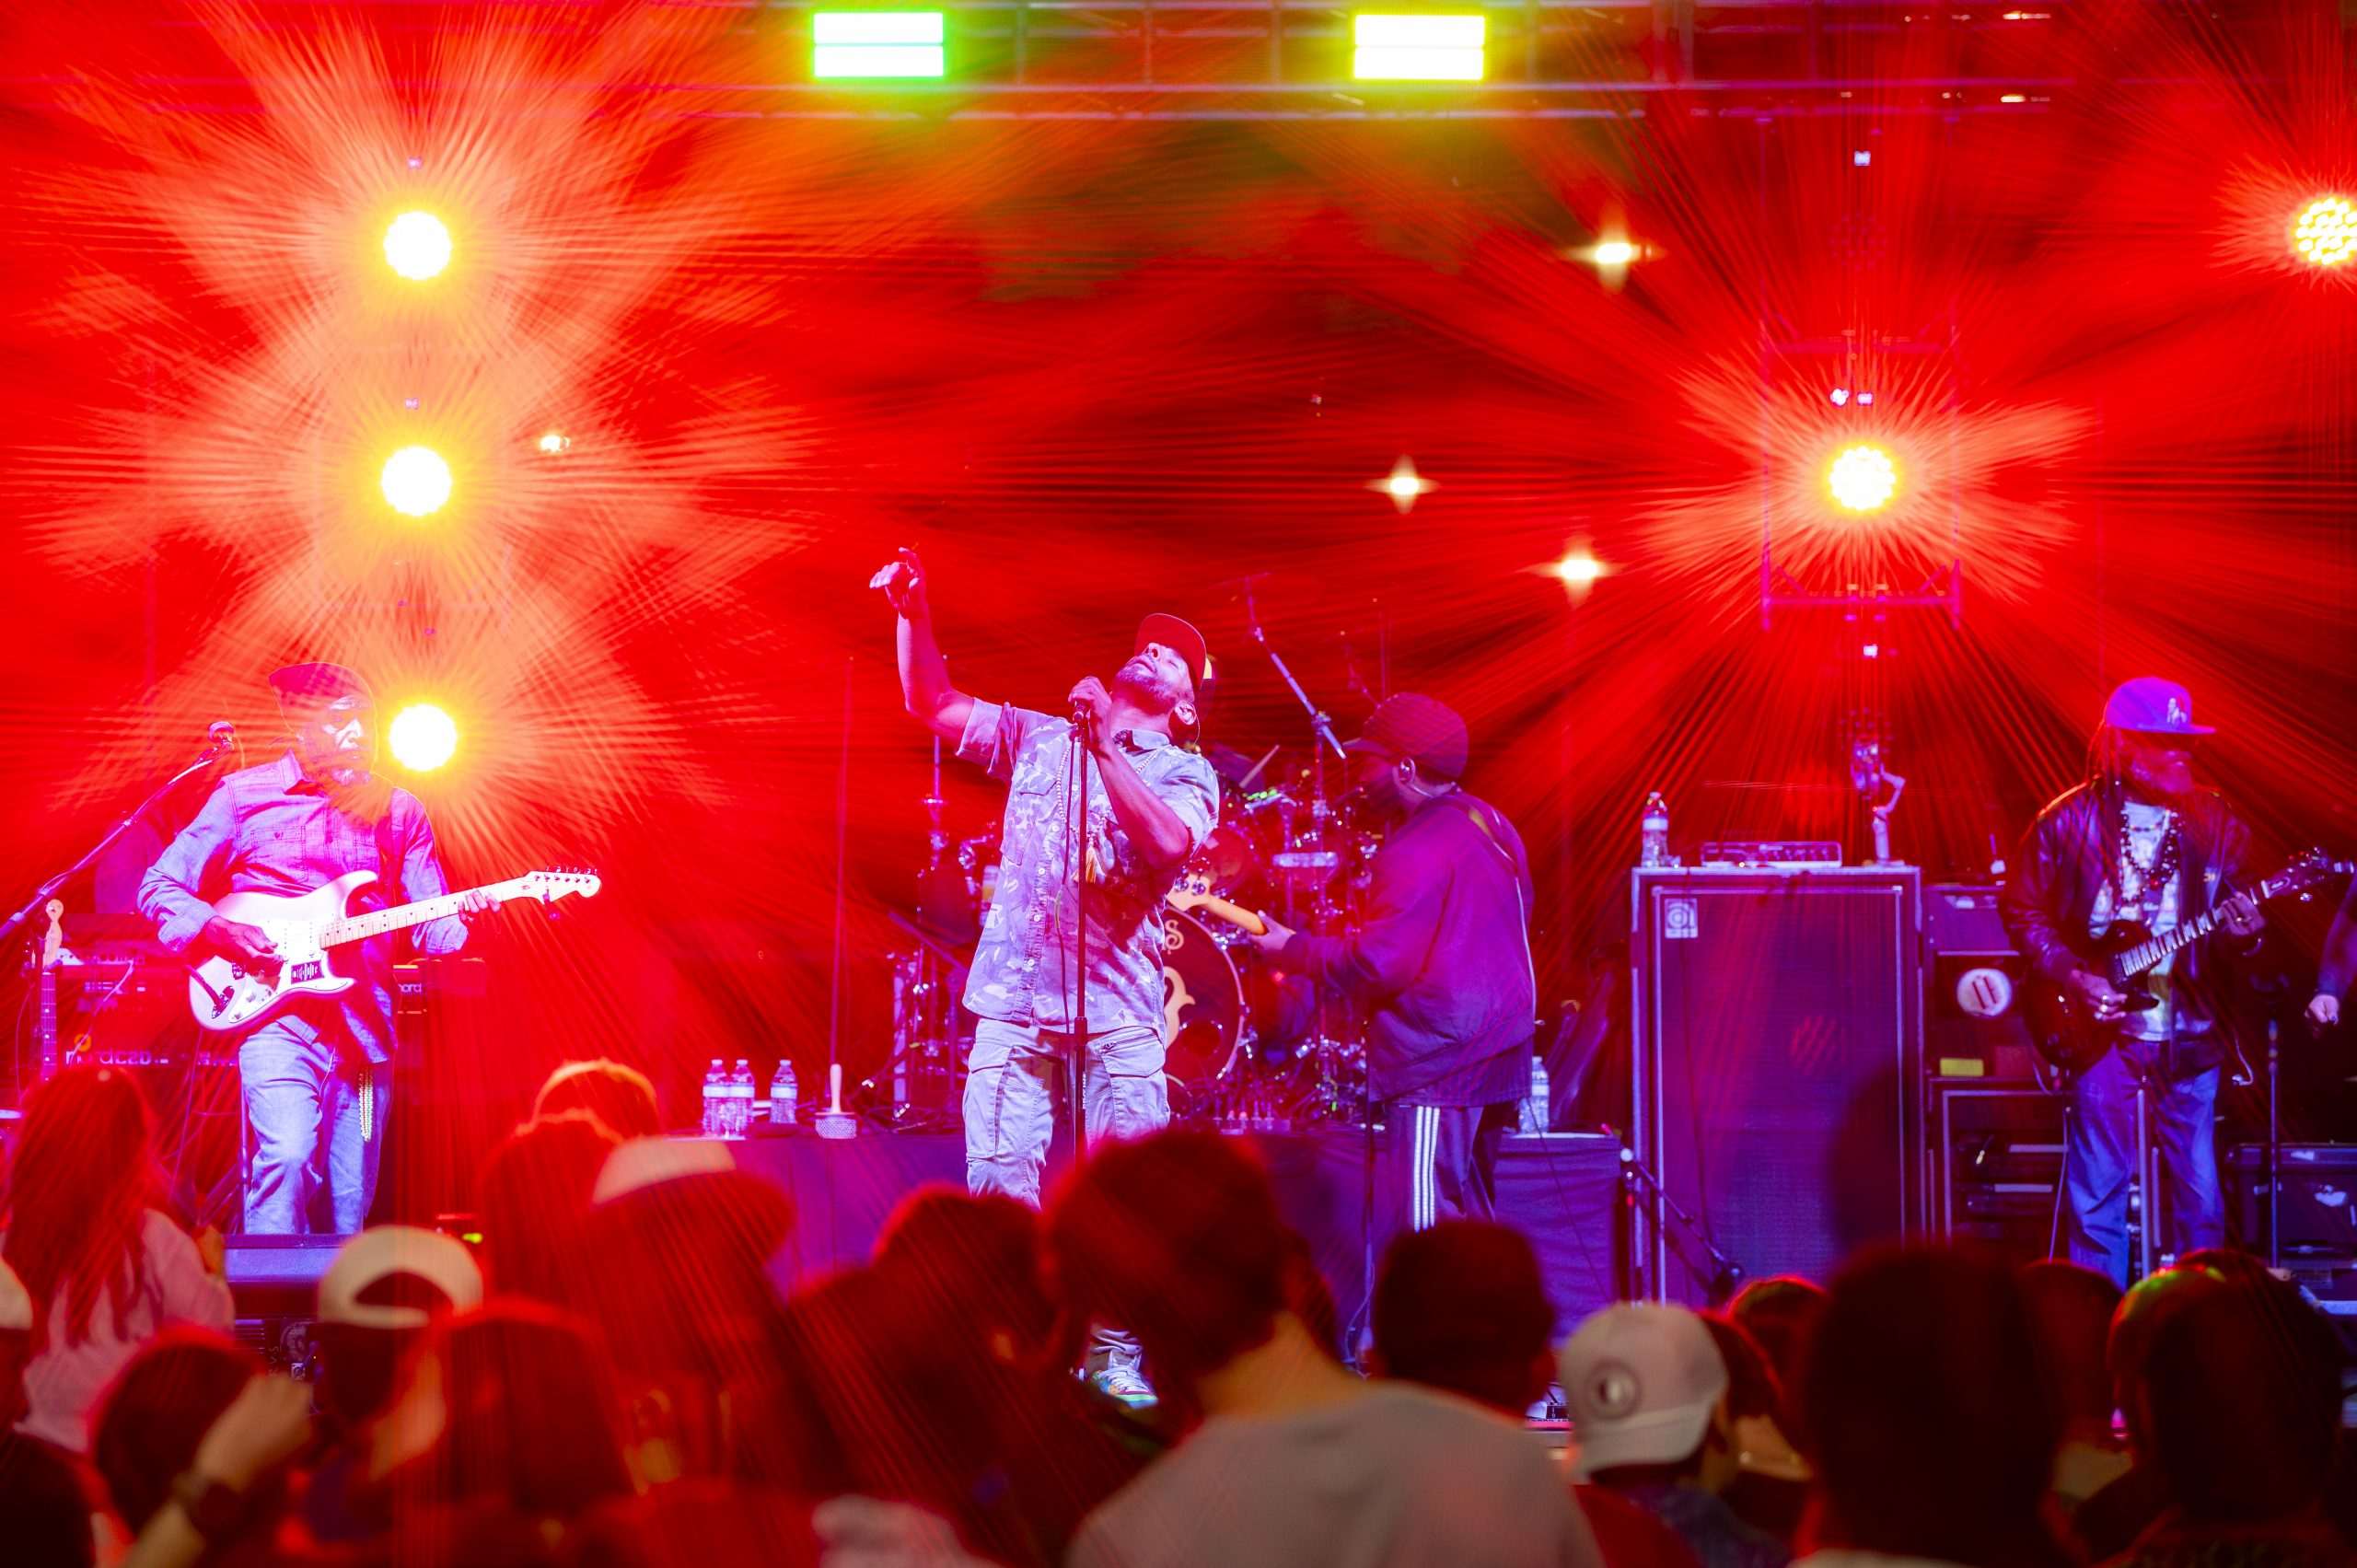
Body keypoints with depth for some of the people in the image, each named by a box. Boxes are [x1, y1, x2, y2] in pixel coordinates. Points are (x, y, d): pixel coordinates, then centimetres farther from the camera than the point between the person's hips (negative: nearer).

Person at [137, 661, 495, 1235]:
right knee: (287, 1157, -25)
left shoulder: (398, 811, 13)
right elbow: (160, 886, 7)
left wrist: (463, 918, -14)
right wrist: (220, 931, -11)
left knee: (347, 1205, 3)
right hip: (279, 1016, -4)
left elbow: (430, 926, 10)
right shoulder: (243, 796, 4)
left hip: (364, 1026, 4)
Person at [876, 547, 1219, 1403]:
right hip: (1014, 994, 3)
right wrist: (913, 618, 5)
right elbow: (936, 707, 17)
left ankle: (1120, 1360, 3)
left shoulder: (1184, 773, 7)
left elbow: (1169, 839, -14)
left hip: (1116, 1004, -2)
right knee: (998, 1180, -4)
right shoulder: (1039, 738, 19)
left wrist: (1105, 744, -15)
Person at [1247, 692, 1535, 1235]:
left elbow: (1376, 965, -20)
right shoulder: (1491, 825, 13)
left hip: (1439, 1066, -10)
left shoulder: (1416, 853, -17)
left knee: (1429, 1232, -11)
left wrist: (1291, 948, -8)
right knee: (1472, 1222, 14)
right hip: (1499, 1050, 10)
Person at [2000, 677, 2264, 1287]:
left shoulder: (2215, 824, 5)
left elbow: (2242, 910, 11)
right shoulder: (2069, 821, -2)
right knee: (2098, 1191, -1)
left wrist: (2244, 933, -13)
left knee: (2198, 1194, 5)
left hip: (2191, 1035, 2)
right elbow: (2022, 909, 3)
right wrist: (2070, 976, -9)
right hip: (2104, 1028, -2)